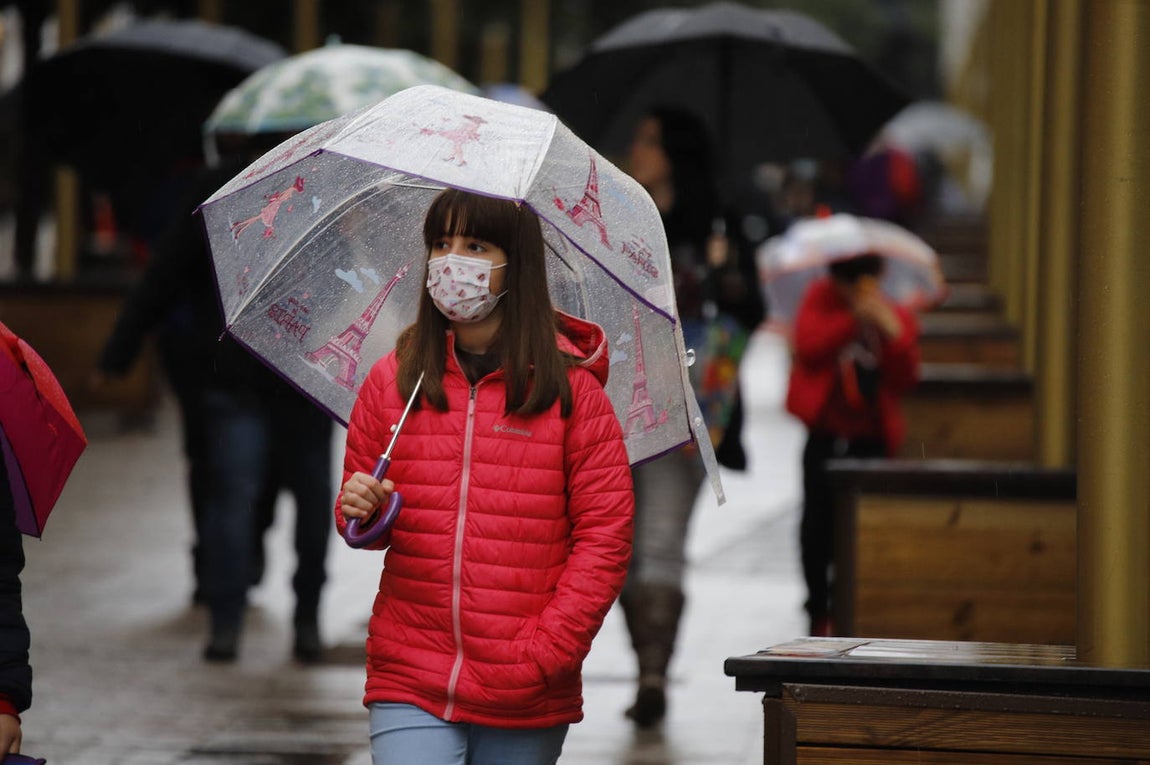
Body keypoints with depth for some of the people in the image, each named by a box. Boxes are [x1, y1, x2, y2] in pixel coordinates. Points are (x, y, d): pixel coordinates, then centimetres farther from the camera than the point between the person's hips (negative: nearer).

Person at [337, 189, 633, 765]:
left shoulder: (570, 389, 0)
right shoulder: (391, 381, 7)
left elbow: (605, 536, -2)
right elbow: (357, 497, 18)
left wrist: (548, 651, -10)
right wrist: (359, 511, -6)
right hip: (411, 684, 1)